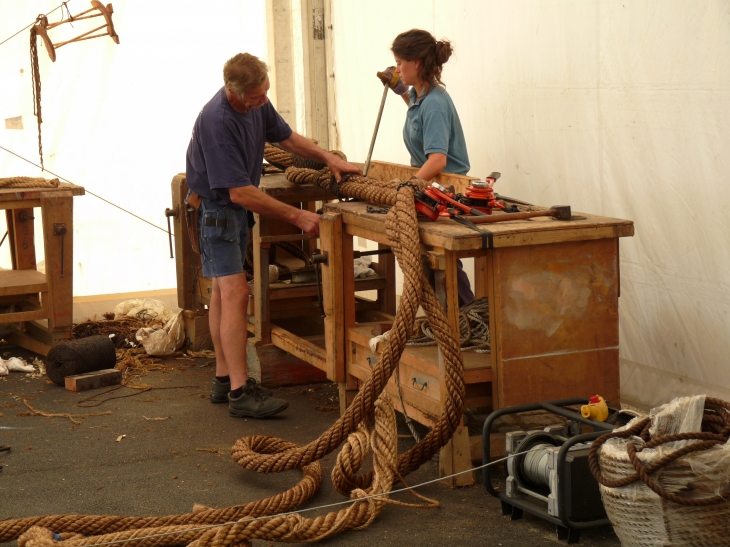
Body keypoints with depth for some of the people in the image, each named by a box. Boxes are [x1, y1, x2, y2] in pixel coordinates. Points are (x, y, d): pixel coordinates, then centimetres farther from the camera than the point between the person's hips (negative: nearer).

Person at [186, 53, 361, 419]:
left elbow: (286, 137, 16)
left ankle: (224, 380, 21)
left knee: (223, 291, 13)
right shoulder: (217, 121, -31)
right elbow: (240, 192, -31)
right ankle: (241, 392, -16)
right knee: (235, 293, -15)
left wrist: (328, 158, 2)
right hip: (214, 207, -9)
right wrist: (296, 216, -28)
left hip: (235, 207, 9)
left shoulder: (257, 104, -4)